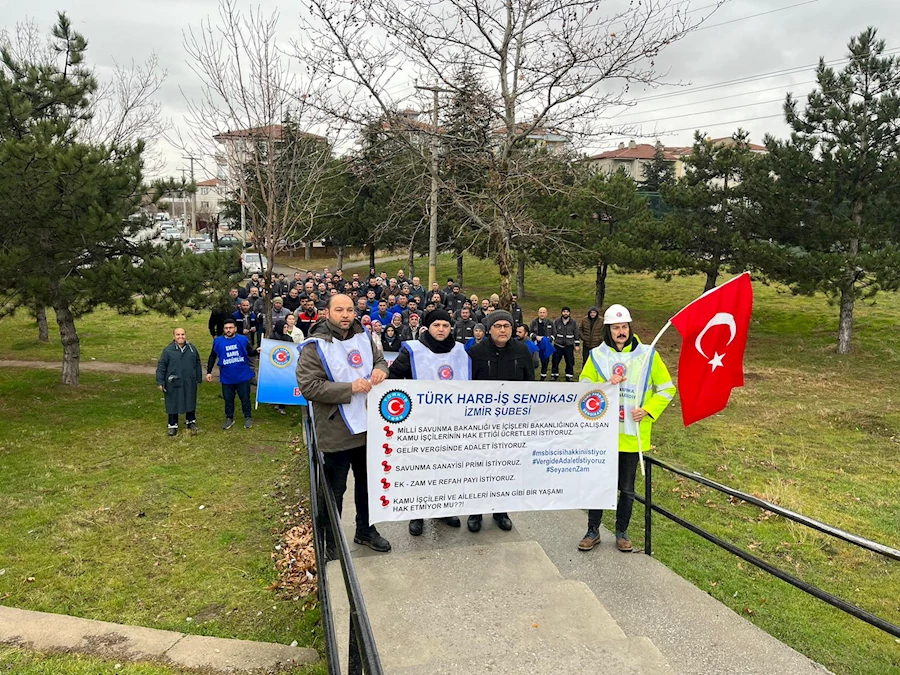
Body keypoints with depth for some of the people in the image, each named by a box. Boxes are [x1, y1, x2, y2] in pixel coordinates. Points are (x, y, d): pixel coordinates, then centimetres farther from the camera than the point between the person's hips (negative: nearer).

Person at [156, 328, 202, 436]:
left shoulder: (192, 348, 2)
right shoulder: (168, 350, -7)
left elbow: (197, 364, 11)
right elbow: (161, 367, -4)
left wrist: (199, 379, 13)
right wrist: (160, 382, -7)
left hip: (189, 383, 2)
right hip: (173, 384, -2)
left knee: (190, 403, 13)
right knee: (173, 404, 7)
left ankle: (191, 422, 32)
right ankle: (173, 425, 22)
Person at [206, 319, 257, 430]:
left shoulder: (243, 339, -7)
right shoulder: (218, 341, -2)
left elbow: (250, 352, 1)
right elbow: (212, 357, 8)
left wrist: (257, 351, -22)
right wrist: (209, 372, 6)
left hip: (243, 376, -1)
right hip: (227, 378, 2)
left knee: (245, 398, 11)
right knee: (228, 399, 15)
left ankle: (248, 417, 28)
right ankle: (229, 418, 32)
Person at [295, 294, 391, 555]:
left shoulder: (363, 337, 4)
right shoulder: (316, 346, -16)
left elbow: (379, 359, 18)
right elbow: (308, 386, -23)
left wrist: (380, 370, -8)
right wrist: (350, 388, -27)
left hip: (367, 427, 6)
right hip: (336, 433, -6)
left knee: (367, 482, 21)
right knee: (335, 490, 9)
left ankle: (365, 530, 41)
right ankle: (332, 543, 27)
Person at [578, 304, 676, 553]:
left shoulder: (648, 355, -2)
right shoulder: (597, 355, -1)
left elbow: (667, 388, 3)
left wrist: (648, 410, -9)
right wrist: (606, 385, -17)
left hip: (632, 435, 0)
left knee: (627, 488, 12)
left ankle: (621, 532, 31)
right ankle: (593, 531, 25)